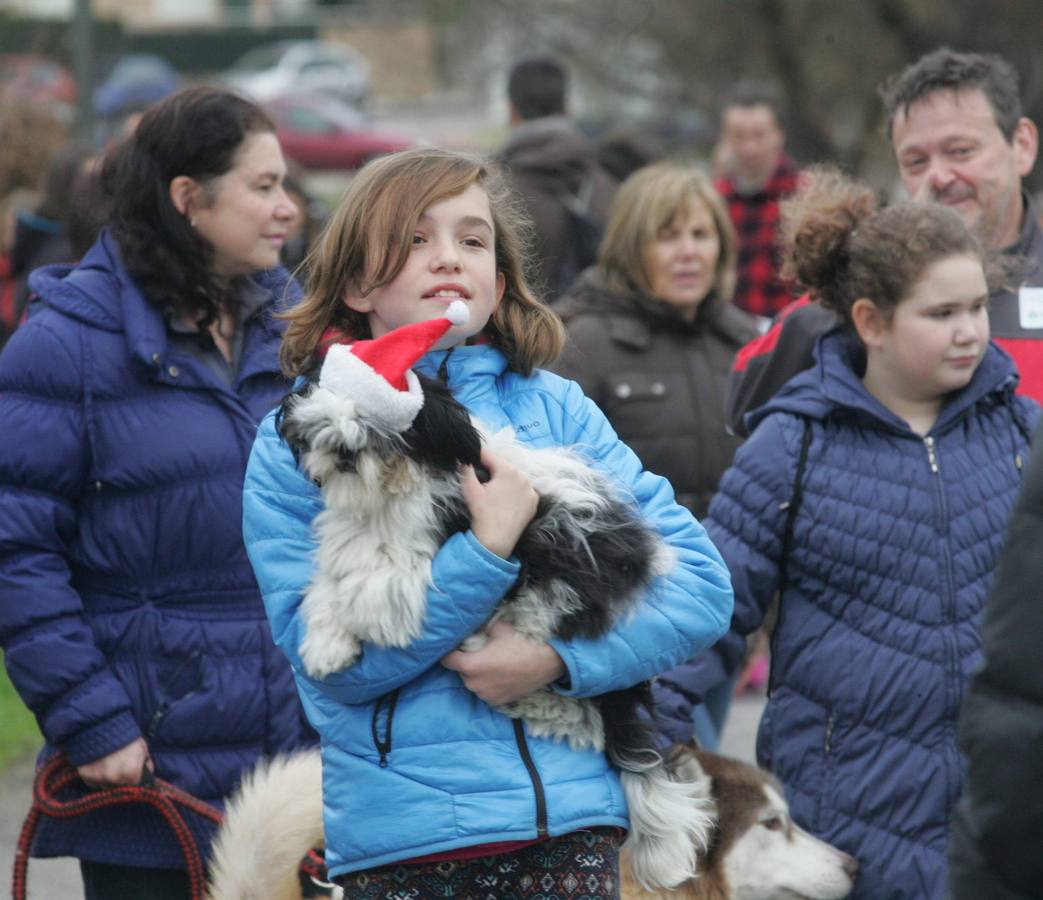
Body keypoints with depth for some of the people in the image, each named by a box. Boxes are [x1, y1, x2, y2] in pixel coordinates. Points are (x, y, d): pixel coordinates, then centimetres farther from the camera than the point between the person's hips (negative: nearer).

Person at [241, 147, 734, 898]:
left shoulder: (554, 409, 8)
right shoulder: (297, 440, 2)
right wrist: (490, 551, -16)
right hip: (395, 839, -1)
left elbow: (703, 585, 3)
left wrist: (563, 656, -11)